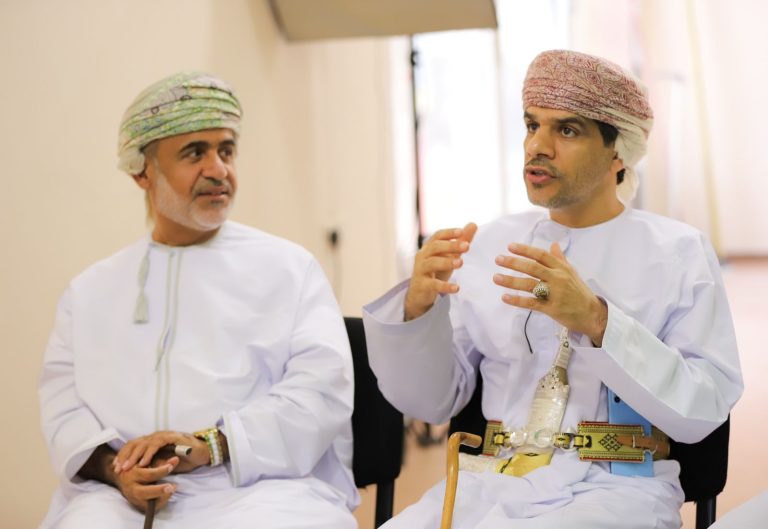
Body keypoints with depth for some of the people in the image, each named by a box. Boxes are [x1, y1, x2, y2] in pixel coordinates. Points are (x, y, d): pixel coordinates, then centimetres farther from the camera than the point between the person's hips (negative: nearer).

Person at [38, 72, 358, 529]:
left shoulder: (289, 267, 10)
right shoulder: (91, 290, 19)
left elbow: (323, 387, -2)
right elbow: (62, 398, 10)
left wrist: (211, 445, -14)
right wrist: (112, 466, -12)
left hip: (261, 488, -1)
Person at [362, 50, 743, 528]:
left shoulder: (678, 252, 2)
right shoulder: (489, 245, 10)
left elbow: (705, 408, -8)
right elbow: (431, 401, 8)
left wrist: (596, 321, -20)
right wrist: (417, 307, -11)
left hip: (616, 486, -2)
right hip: (489, 481, 3)